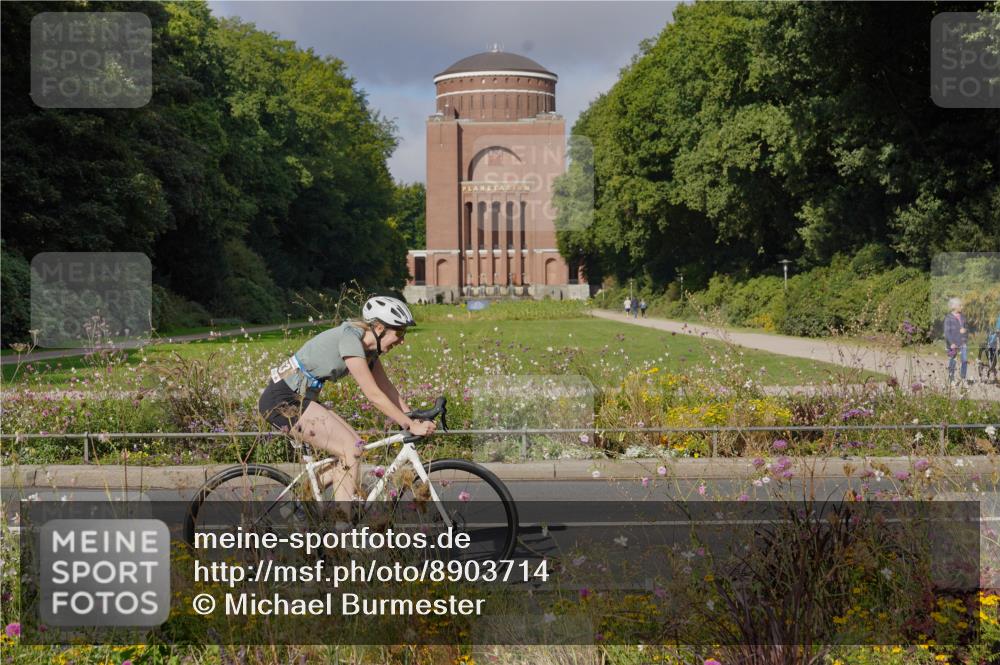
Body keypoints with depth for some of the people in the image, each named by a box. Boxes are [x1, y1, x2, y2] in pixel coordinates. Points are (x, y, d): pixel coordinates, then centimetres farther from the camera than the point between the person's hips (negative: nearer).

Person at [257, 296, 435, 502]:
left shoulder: (368, 344, 6)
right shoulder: (350, 339, -22)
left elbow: (386, 387, 11)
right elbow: (374, 395, -24)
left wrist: (413, 417, 2)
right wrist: (411, 426, -21)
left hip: (299, 398, 10)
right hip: (282, 400, -10)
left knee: (354, 446, 4)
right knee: (351, 449, -13)